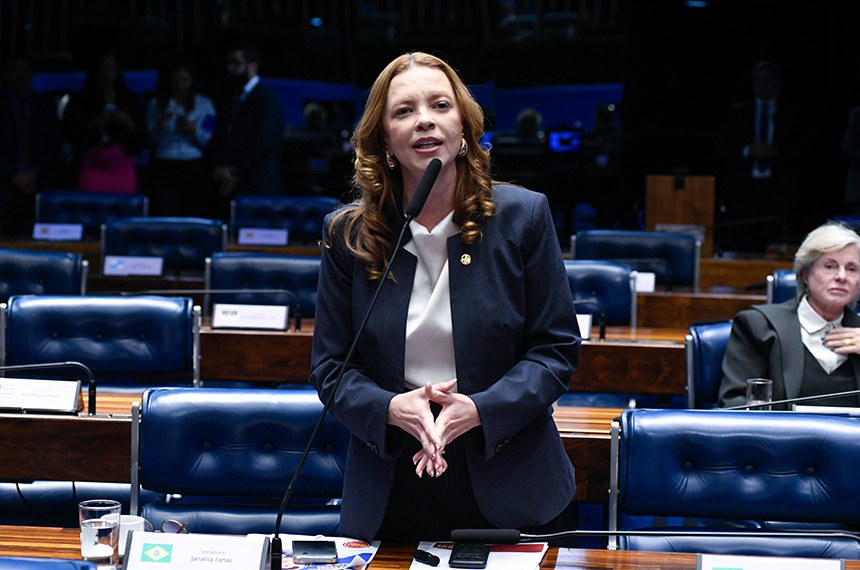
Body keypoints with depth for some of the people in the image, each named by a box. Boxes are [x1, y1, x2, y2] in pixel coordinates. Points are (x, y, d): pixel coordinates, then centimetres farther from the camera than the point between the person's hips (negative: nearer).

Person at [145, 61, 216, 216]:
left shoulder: (204, 104, 11)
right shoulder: (157, 104, 11)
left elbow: (209, 139, 3)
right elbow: (150, 139, 4)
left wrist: (194, 130, -16)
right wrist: (160, 126, -16)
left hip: (195, 168, 0)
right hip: (164, 167, 0)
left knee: (195, 215, -6)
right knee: (165, 215, -11)